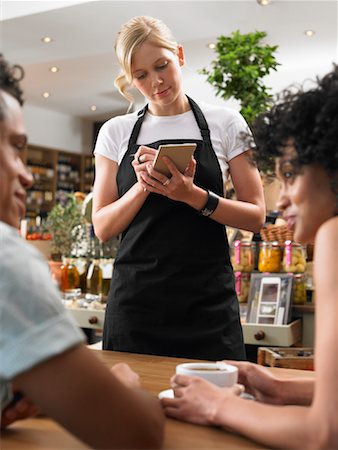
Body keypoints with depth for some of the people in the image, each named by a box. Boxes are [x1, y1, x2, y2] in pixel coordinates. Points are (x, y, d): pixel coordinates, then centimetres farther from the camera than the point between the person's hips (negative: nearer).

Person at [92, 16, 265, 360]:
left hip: (207, 301, -1)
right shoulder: (115, 132, 6)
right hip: (135, 299, 1)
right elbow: (102, 227, 3)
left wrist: (194, 196, -16)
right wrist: (144, 187, -14)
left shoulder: (226, 124, 2)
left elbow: (256, 216, 0)